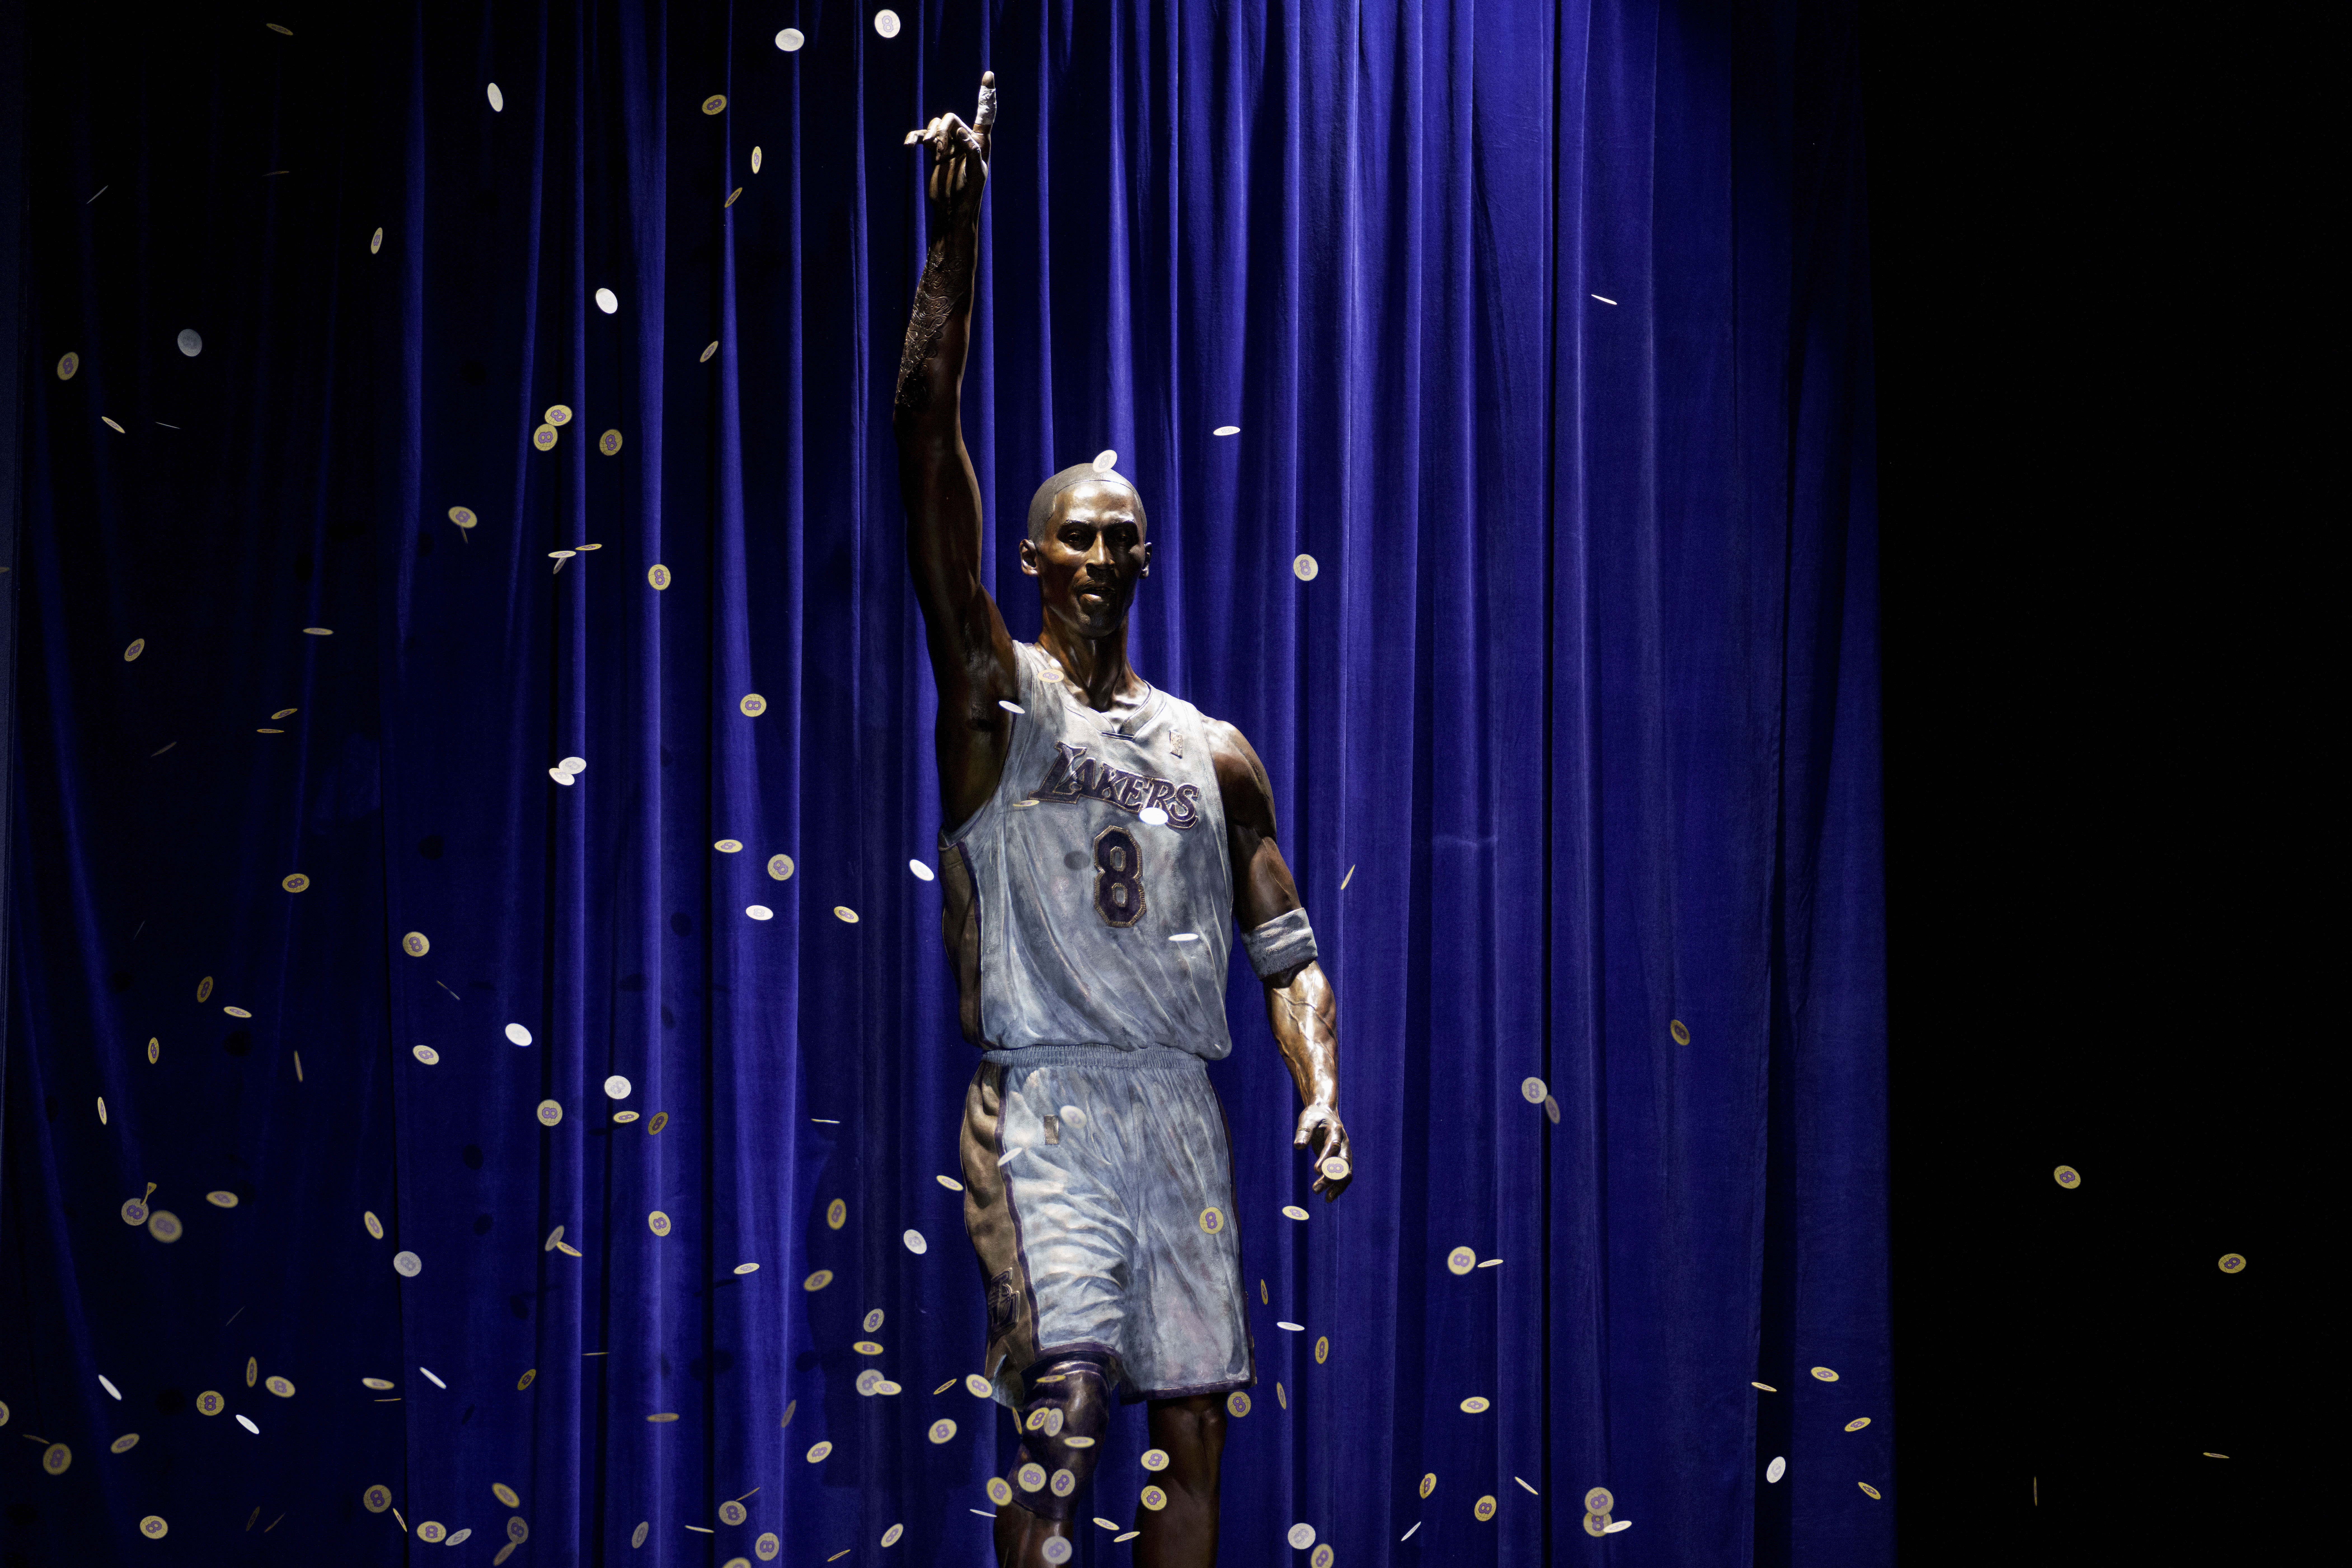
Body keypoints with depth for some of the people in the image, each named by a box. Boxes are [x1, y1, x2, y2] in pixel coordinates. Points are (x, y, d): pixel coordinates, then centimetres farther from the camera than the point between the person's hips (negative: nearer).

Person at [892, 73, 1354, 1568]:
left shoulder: (1213, 752, 14)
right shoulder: (997, 692, 2)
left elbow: (1287, 947, 12)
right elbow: (929, 453, -8)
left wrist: (1323, 1089, -7)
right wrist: (959, 240, -15)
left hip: (1182, 1111, 5)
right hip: (1044, 1106, -4)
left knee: (1193, 1432, 6)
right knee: (1062, 1406, -17)